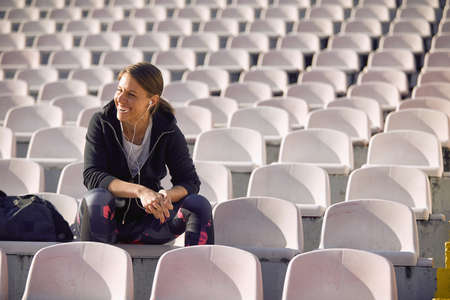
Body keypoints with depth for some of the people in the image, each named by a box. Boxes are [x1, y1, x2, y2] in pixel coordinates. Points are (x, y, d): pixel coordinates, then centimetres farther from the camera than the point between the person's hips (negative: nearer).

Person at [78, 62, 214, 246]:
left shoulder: (167, 132, -7)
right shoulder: (102, 122, -10)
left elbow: (190, 182, -5)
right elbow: (91, 175, -21)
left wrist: (167, 196, -30)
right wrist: (140, 191, -36)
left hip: (147, 222, 2)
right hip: (108, 220, -2)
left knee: (199, 205, -20)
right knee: (96, 198, -34)